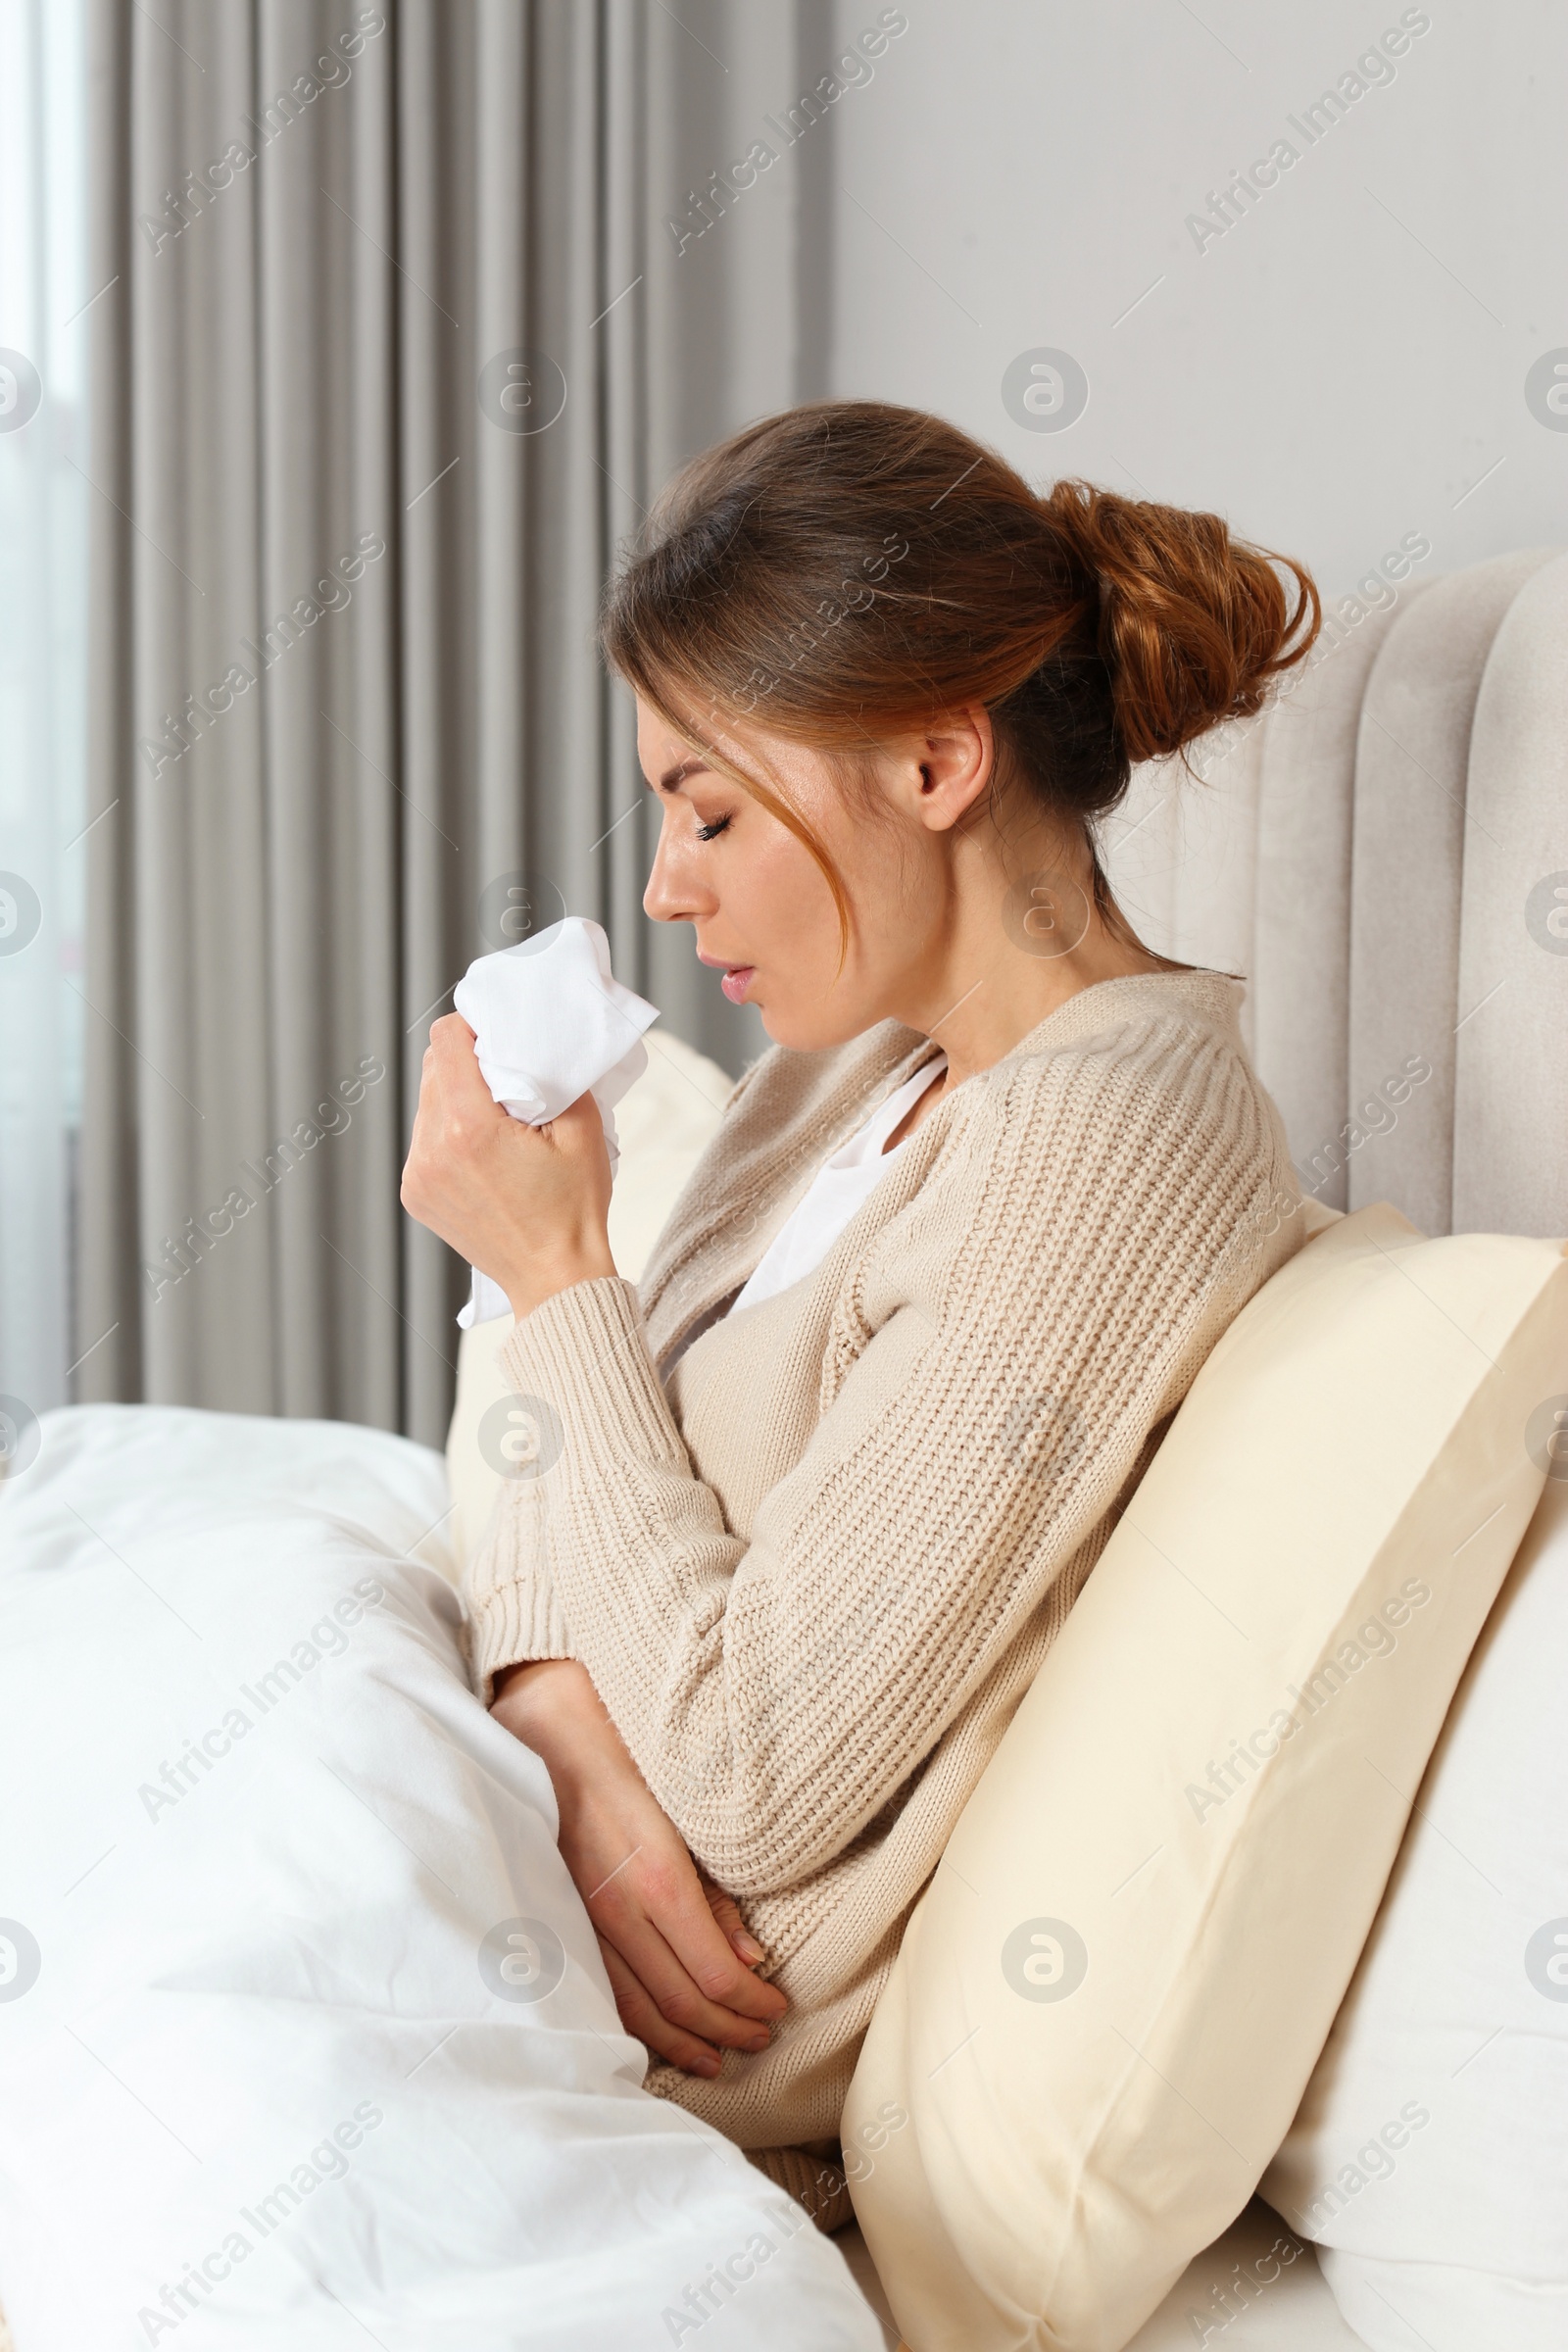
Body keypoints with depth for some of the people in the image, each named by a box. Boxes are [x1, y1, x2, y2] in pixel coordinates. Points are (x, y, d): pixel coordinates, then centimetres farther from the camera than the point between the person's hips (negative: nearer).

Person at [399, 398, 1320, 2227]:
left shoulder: (1102, 1144, -24)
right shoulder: (861, 1054, 5)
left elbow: (751, 1782, -24)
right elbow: (586, 1465, 7)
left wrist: (558, 1271, -17)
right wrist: (580, 1739, -14)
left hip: (716, 2070, -8)